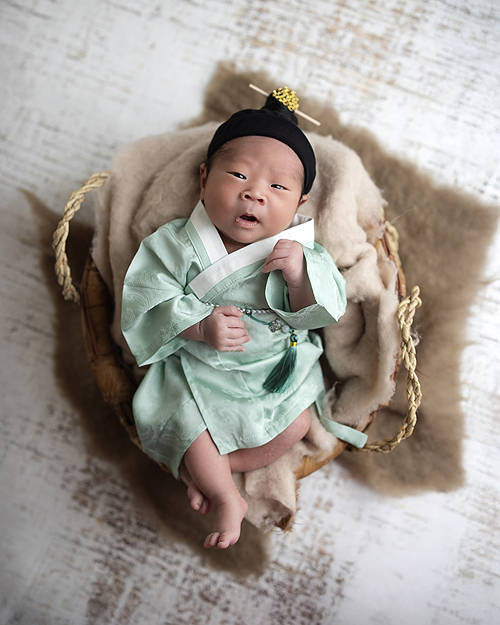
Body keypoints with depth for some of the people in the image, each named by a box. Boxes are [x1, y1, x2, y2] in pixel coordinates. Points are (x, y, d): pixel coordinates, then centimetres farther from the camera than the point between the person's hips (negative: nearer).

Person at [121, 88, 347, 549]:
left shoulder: (299, 250, -10)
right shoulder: (177, 245, -14)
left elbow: (320, 313, -12)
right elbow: (149, 303, -16)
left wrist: (300, 274, -32)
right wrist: (200, 326, -31)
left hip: (278, 367, 2)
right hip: (199, 370, -2)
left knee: (297, 424, -10)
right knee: (192, 425, -18)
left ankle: (205, 471, 4)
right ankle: (229, 500, 9)